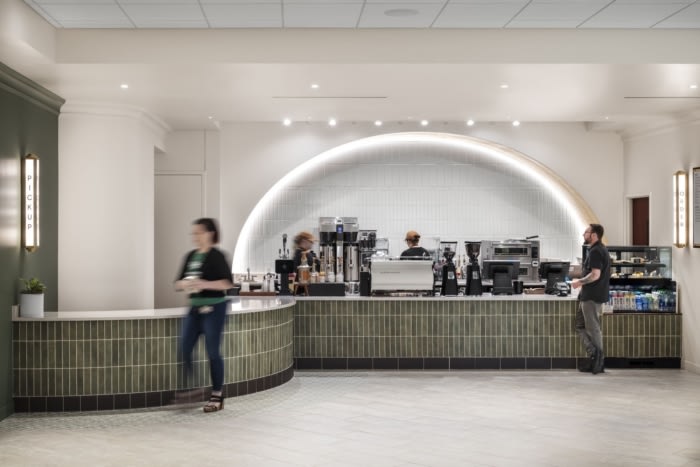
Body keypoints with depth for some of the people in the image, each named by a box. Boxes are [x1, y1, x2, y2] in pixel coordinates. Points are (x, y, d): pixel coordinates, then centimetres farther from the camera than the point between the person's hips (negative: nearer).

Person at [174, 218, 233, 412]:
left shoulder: (217, 256, -8)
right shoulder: (190, 256, 11)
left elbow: (228, 283, -14)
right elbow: (178, 283, 12)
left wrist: (204, 284, -24)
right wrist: (184, 284, -11)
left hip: (214, 308, -6)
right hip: (195, 308, 6)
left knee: (212, 351, -1)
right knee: (184, 349, 1)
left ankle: (217, 396, 10)